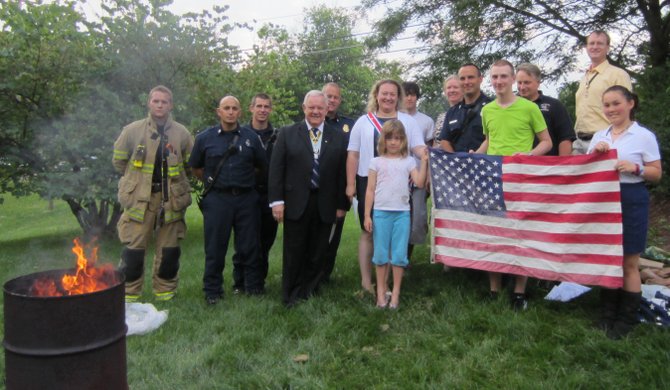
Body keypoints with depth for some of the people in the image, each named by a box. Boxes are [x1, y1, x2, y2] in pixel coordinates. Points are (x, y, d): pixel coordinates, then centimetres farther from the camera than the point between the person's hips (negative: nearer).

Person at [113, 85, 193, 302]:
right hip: (139, 198, -1)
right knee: (133, 248, 0)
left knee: (169, 248, 9)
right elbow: (118, 160, 11)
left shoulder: (181, 133, 3)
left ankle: (165, 292, 24)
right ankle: (129, 294, 15)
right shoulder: (133, 130, 0)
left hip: (171, 199, 2)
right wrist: (136, 179, 12)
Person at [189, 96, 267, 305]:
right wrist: (212, 183, 11)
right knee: (215, 248, 5)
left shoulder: (251, 137, 4)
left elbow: (262, 166, 13)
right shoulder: (205, 138, 3)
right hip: (217, 199, 0)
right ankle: (212, 291, 18)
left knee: (249, 246, 7)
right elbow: (196, 167, 14)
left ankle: (253, 287, 20)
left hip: (246, 198, 1)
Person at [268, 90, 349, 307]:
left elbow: (342, 173, 5)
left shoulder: (338, 138, 6)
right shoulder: (287, 134, 3)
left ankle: (308, 293, 23)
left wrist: (342, 204, 2)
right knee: (294, 252, 6)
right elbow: (276, 168, 0)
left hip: (325, 206, 2)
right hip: (296, 204, -1)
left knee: (317, 254, 8)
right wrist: (277, 200, -7)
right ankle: (290, 295, 20)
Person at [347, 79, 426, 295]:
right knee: (368, 232, 6)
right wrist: (350, 184, -3)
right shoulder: (364, 121, 6)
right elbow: (353, 154, 4)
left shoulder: (408, 121, 8)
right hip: (369, 183, -1)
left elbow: (419, 148, -1)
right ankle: (366, 280, 15)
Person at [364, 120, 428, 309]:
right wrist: (367, 215, -1)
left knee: (399, 254, 3)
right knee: (381, 254, 5)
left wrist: (424, 161, -8)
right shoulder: (376, 162, 6)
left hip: (402, 213, 1)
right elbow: (370, 190, 4)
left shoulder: (408, 161, 8)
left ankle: (396, 292, 13)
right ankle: (381, 290, 17)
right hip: (381, 212, 0)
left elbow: (419, 183, -5)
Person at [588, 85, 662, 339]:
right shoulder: (599, 136, 10)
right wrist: (595, 153, -7)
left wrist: (635, 168, -20)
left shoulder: (644, 136, -4)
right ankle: (608, 314, 23)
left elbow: (657, 174, -2)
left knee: (629, 263, 3)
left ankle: (626, 319, 15)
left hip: (631, 201, -4)